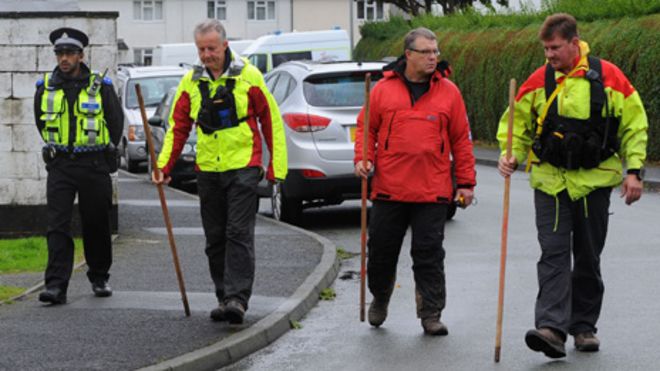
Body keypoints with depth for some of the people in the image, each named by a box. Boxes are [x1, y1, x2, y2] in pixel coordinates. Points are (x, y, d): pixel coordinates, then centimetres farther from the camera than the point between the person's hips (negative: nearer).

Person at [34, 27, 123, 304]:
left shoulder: (101, 87, -2)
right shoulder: (45, 88, 3)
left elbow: (116, 123, 9)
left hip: (94, 166, -1)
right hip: (60, 167, 1)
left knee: (97, 226, 9)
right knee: (57, 226, -9)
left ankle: (99, 278, 26)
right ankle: (56, 286, -14)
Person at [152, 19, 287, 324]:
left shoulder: (248, 76, -5)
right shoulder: (191, 82, 6)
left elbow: (271, 121, 0)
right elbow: (178, 126, 10)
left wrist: (276, 167, -2)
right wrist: (164, 165, -1)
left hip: (243, 168, -5)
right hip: (207, 171, 5)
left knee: (239, 234, -10)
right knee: (215, 238, 9)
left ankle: (237, 298, -12)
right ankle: (224, 297, 18)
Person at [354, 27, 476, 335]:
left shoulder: (448, 92, 3)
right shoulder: (384, 89, 3)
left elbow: (461, 139, 6)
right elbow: (367, 127, 11)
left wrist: (465, 183, 4)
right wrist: (363, 158, -6)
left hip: (432, 193, -1)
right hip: (388, 189, 1)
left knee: (429, 253, 0)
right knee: (381, 249, 10)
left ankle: (431, 315, 7)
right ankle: (379, 299, 35)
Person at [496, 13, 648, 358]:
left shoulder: (608, 77, -4)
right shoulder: (538, 81, 0)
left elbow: (634, 125, 3)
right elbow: (518, 125, 11)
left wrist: (634, 170, -3)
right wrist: (510, 156, -8)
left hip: (594, 181, 0)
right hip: (550, 181, 0)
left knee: (588, 258, 9)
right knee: (554, 254, -11)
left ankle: (584, 326, 22)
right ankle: (552, 328, -19)